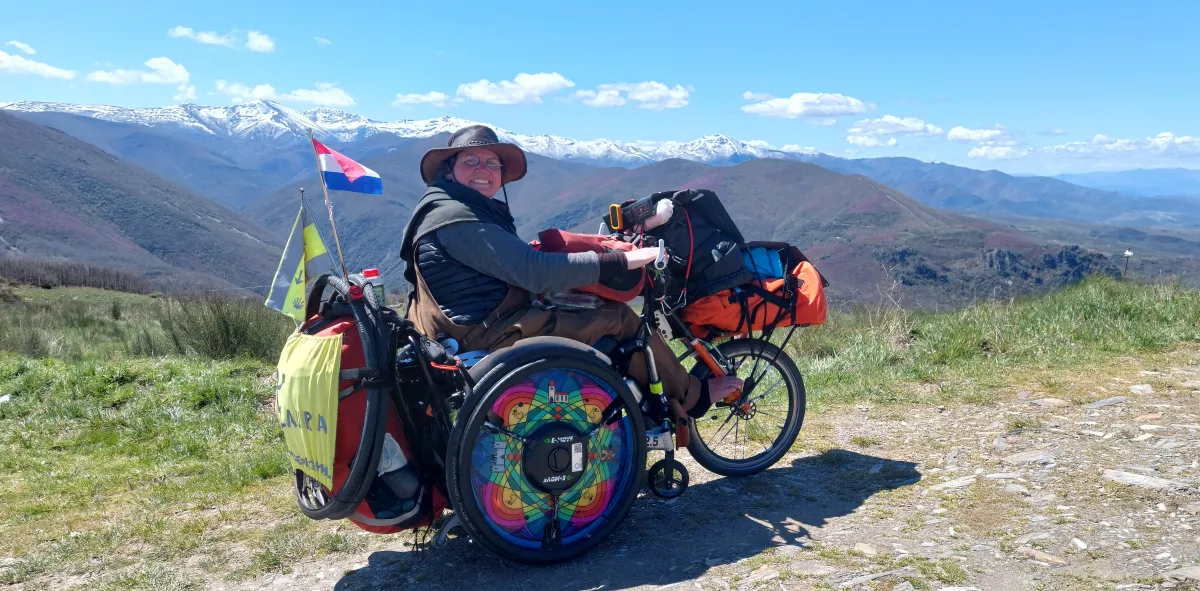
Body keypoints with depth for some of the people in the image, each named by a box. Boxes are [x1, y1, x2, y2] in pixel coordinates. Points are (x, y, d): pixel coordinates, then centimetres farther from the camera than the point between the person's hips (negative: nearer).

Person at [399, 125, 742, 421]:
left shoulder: (471, 212, 17)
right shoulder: (455, 217, -18)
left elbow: (519, 264, 17)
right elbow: (535, 272, -26)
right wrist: (622, 260, -24)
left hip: (493, 324, 11)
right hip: (494, 336, -11)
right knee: (619, 319, -10)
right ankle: (693, 397, 8)